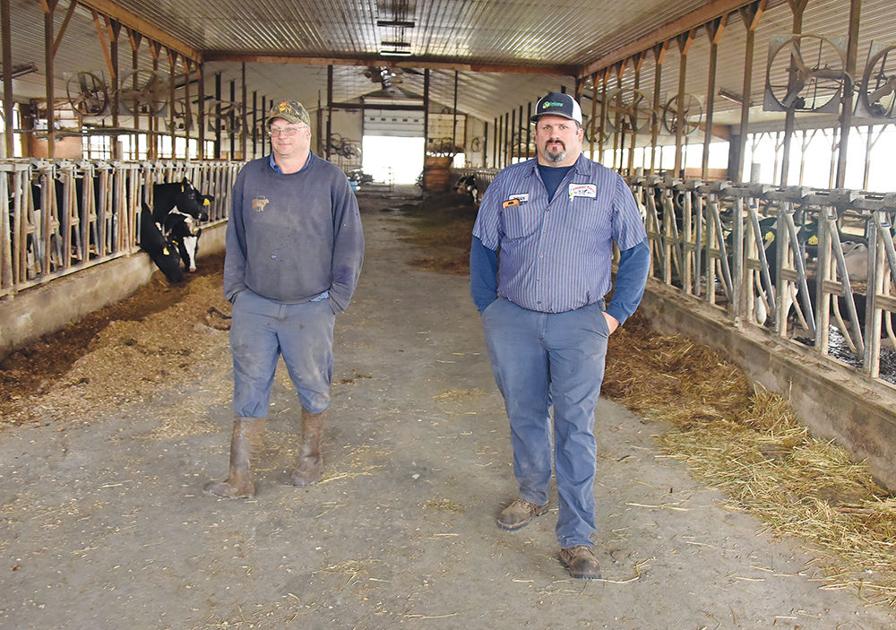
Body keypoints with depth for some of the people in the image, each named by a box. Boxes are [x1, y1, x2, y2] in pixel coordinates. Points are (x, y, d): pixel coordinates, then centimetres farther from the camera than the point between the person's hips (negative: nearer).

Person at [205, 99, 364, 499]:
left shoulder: (331, 180, -2)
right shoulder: (250, 177, 5)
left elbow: (349, 244, 1)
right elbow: (235, 239, 12)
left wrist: (337, 298, -2)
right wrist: (235, 289, 7)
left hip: (309, 307, -2)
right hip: (254, 305, 2)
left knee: (312, 386, 11)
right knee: (249, 389, 4)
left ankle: (310, 456, 34)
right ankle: (240, 478, 11)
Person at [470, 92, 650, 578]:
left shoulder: (608, 186, 3)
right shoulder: (507, 183, 8)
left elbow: (637, 251, 7)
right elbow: (482, 247, 12)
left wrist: (617, 313, 0)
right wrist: (487, 308, 6)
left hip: (580, 324, -2)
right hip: (513, 322, 3)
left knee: (576, 427, -4)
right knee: (525, 416, 13)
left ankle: (577, 538, 2)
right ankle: (532, 496, 36)